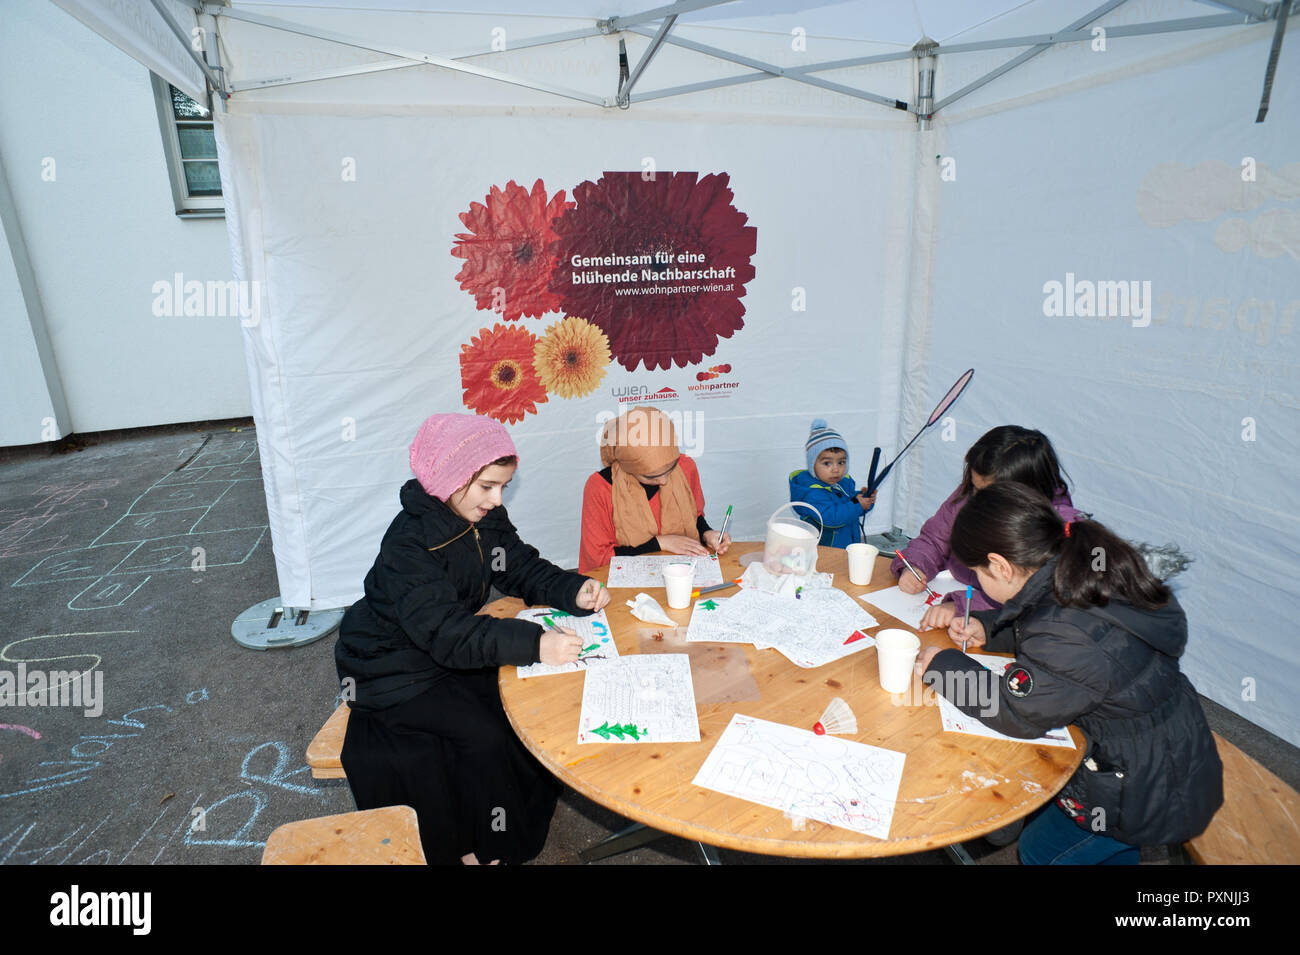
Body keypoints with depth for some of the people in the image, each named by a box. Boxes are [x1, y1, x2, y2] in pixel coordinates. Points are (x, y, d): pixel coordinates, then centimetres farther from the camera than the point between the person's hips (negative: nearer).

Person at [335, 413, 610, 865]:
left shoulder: (486, 518, -6)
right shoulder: (409, 542, -29)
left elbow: (524, 569, -2)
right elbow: (445, 632, -38)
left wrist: (574, 592, -22)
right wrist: (533, 643, -49)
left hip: (452, 651, 7)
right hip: (394, 671, -7)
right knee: (482, 735, -21)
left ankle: (524, 824, 12)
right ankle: (476, 847, 5)